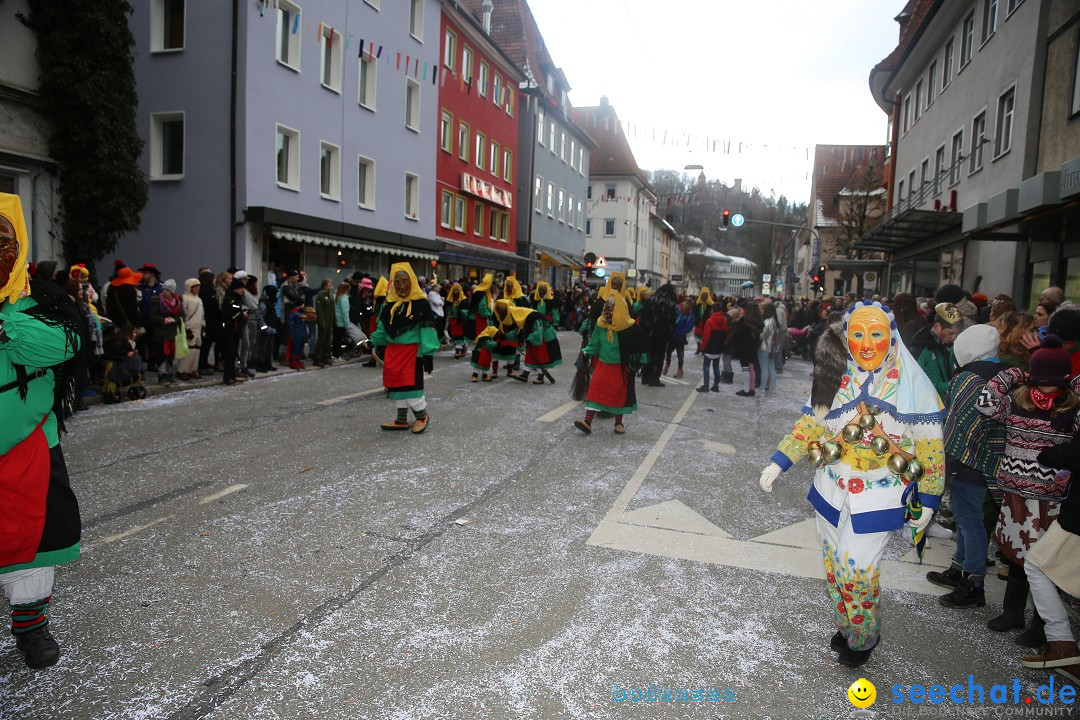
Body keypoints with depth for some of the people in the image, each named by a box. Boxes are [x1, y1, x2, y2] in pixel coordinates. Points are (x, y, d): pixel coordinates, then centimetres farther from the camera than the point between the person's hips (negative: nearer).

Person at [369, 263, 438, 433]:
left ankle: (422, 416, 14)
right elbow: (383, 327, 17)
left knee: (411, 384, -7)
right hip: (393, 350, 6)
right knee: (396, 384, 11)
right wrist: (373, 342, 10)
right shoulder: (390, 304, 7)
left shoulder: (421, 304, -11)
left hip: (412, 350, -6)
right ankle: (402, 420, 22)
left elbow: (427, 330, -13)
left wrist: (428, 354, -16)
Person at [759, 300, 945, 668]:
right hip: (831, 491, 4)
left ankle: (864, 637, 23)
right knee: (835, 567, 14)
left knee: (857, 571, -4)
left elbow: (930, 446, -4)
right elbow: (809, 425, 6)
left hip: (879, 496, -4)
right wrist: (778, 462, -3)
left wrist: (928, 498, -3)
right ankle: (845, 626, 37)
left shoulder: (912, 382, -8)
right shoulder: (836, 378, 1)